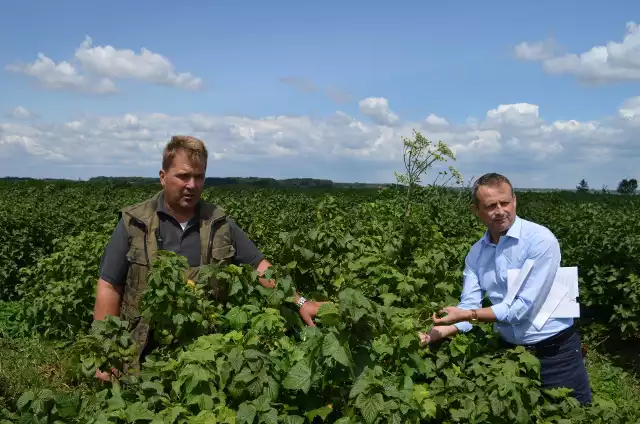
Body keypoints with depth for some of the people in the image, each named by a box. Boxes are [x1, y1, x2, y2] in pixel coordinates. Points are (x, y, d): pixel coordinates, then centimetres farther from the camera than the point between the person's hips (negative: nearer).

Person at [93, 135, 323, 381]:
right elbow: (109, 287, -5)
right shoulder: (134, 224, -5)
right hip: (146, 355, -2)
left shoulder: (219, 224, 2)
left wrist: (299, 302, -7)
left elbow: (259, 266, 4)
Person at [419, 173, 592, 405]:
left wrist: (466, 315, -25)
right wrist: (443, 331, -25)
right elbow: (469, 305, -6)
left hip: (555, 352, -5)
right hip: (510, 351, 5)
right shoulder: (475, 254, -1)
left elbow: (525, 307, -24)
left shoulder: (540, 240, -20)